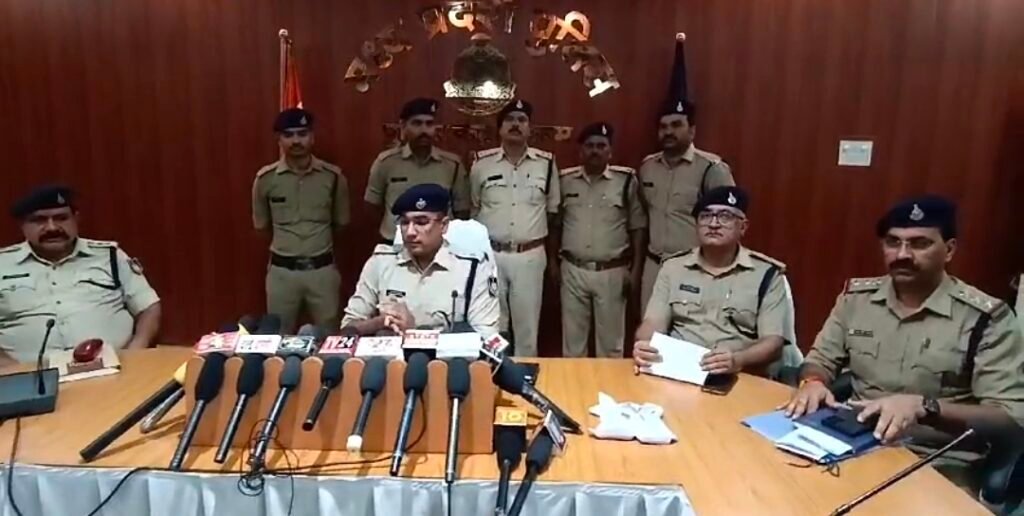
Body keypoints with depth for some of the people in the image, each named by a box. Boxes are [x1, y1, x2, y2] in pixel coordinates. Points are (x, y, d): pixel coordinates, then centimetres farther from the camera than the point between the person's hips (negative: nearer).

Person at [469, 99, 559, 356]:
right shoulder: (482, 163, -1)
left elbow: (553, 210, 10)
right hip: (490, 254, 0)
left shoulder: (546, 163, 0)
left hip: (530, 255, 0)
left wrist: (553, 255, 12)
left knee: (527, 325, 10)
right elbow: (473, 209, 10)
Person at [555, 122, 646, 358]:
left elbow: (638, 227, 0)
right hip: (572, 270, 2)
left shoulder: (626, 179, -4)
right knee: (572, 340, 12)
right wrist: (553, 261, 10)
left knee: (610, 341, 9)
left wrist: (635, 270, -3)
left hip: (612, 272, -2)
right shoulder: (565, 180, 3)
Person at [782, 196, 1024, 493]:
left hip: (941, 466, -3)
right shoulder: (856, 297, 5)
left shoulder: (986, 317, -7)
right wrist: (812, 382, -10)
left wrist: (924, 407, -27)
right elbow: (821, 360, 14)